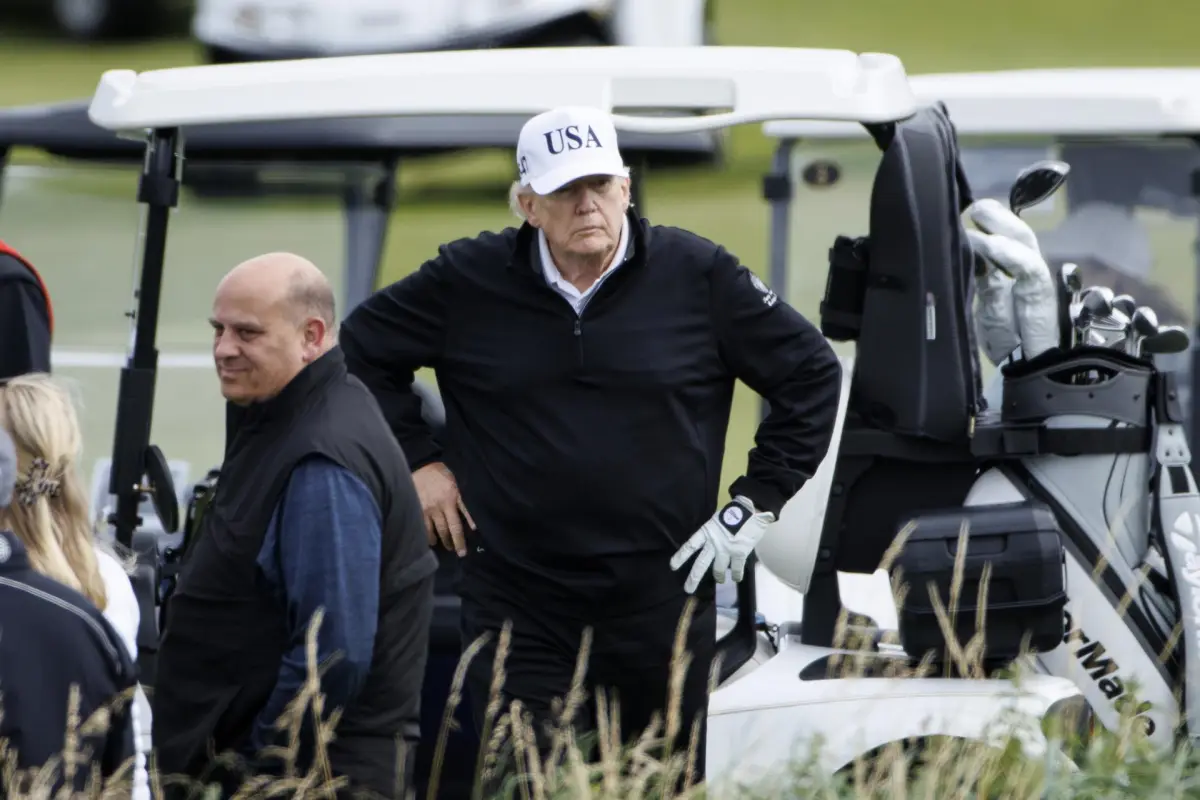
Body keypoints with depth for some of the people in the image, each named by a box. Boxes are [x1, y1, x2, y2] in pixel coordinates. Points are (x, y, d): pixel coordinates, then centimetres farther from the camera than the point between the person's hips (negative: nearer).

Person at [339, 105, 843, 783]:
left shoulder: (697, 276, -1)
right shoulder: (468, 282, 1)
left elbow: (811, 373, 7)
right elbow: (361, 348, 15)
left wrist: (756, 504, 3)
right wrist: (416, 461, 8)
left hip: (663, 597, 0)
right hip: (517, 607, 0)